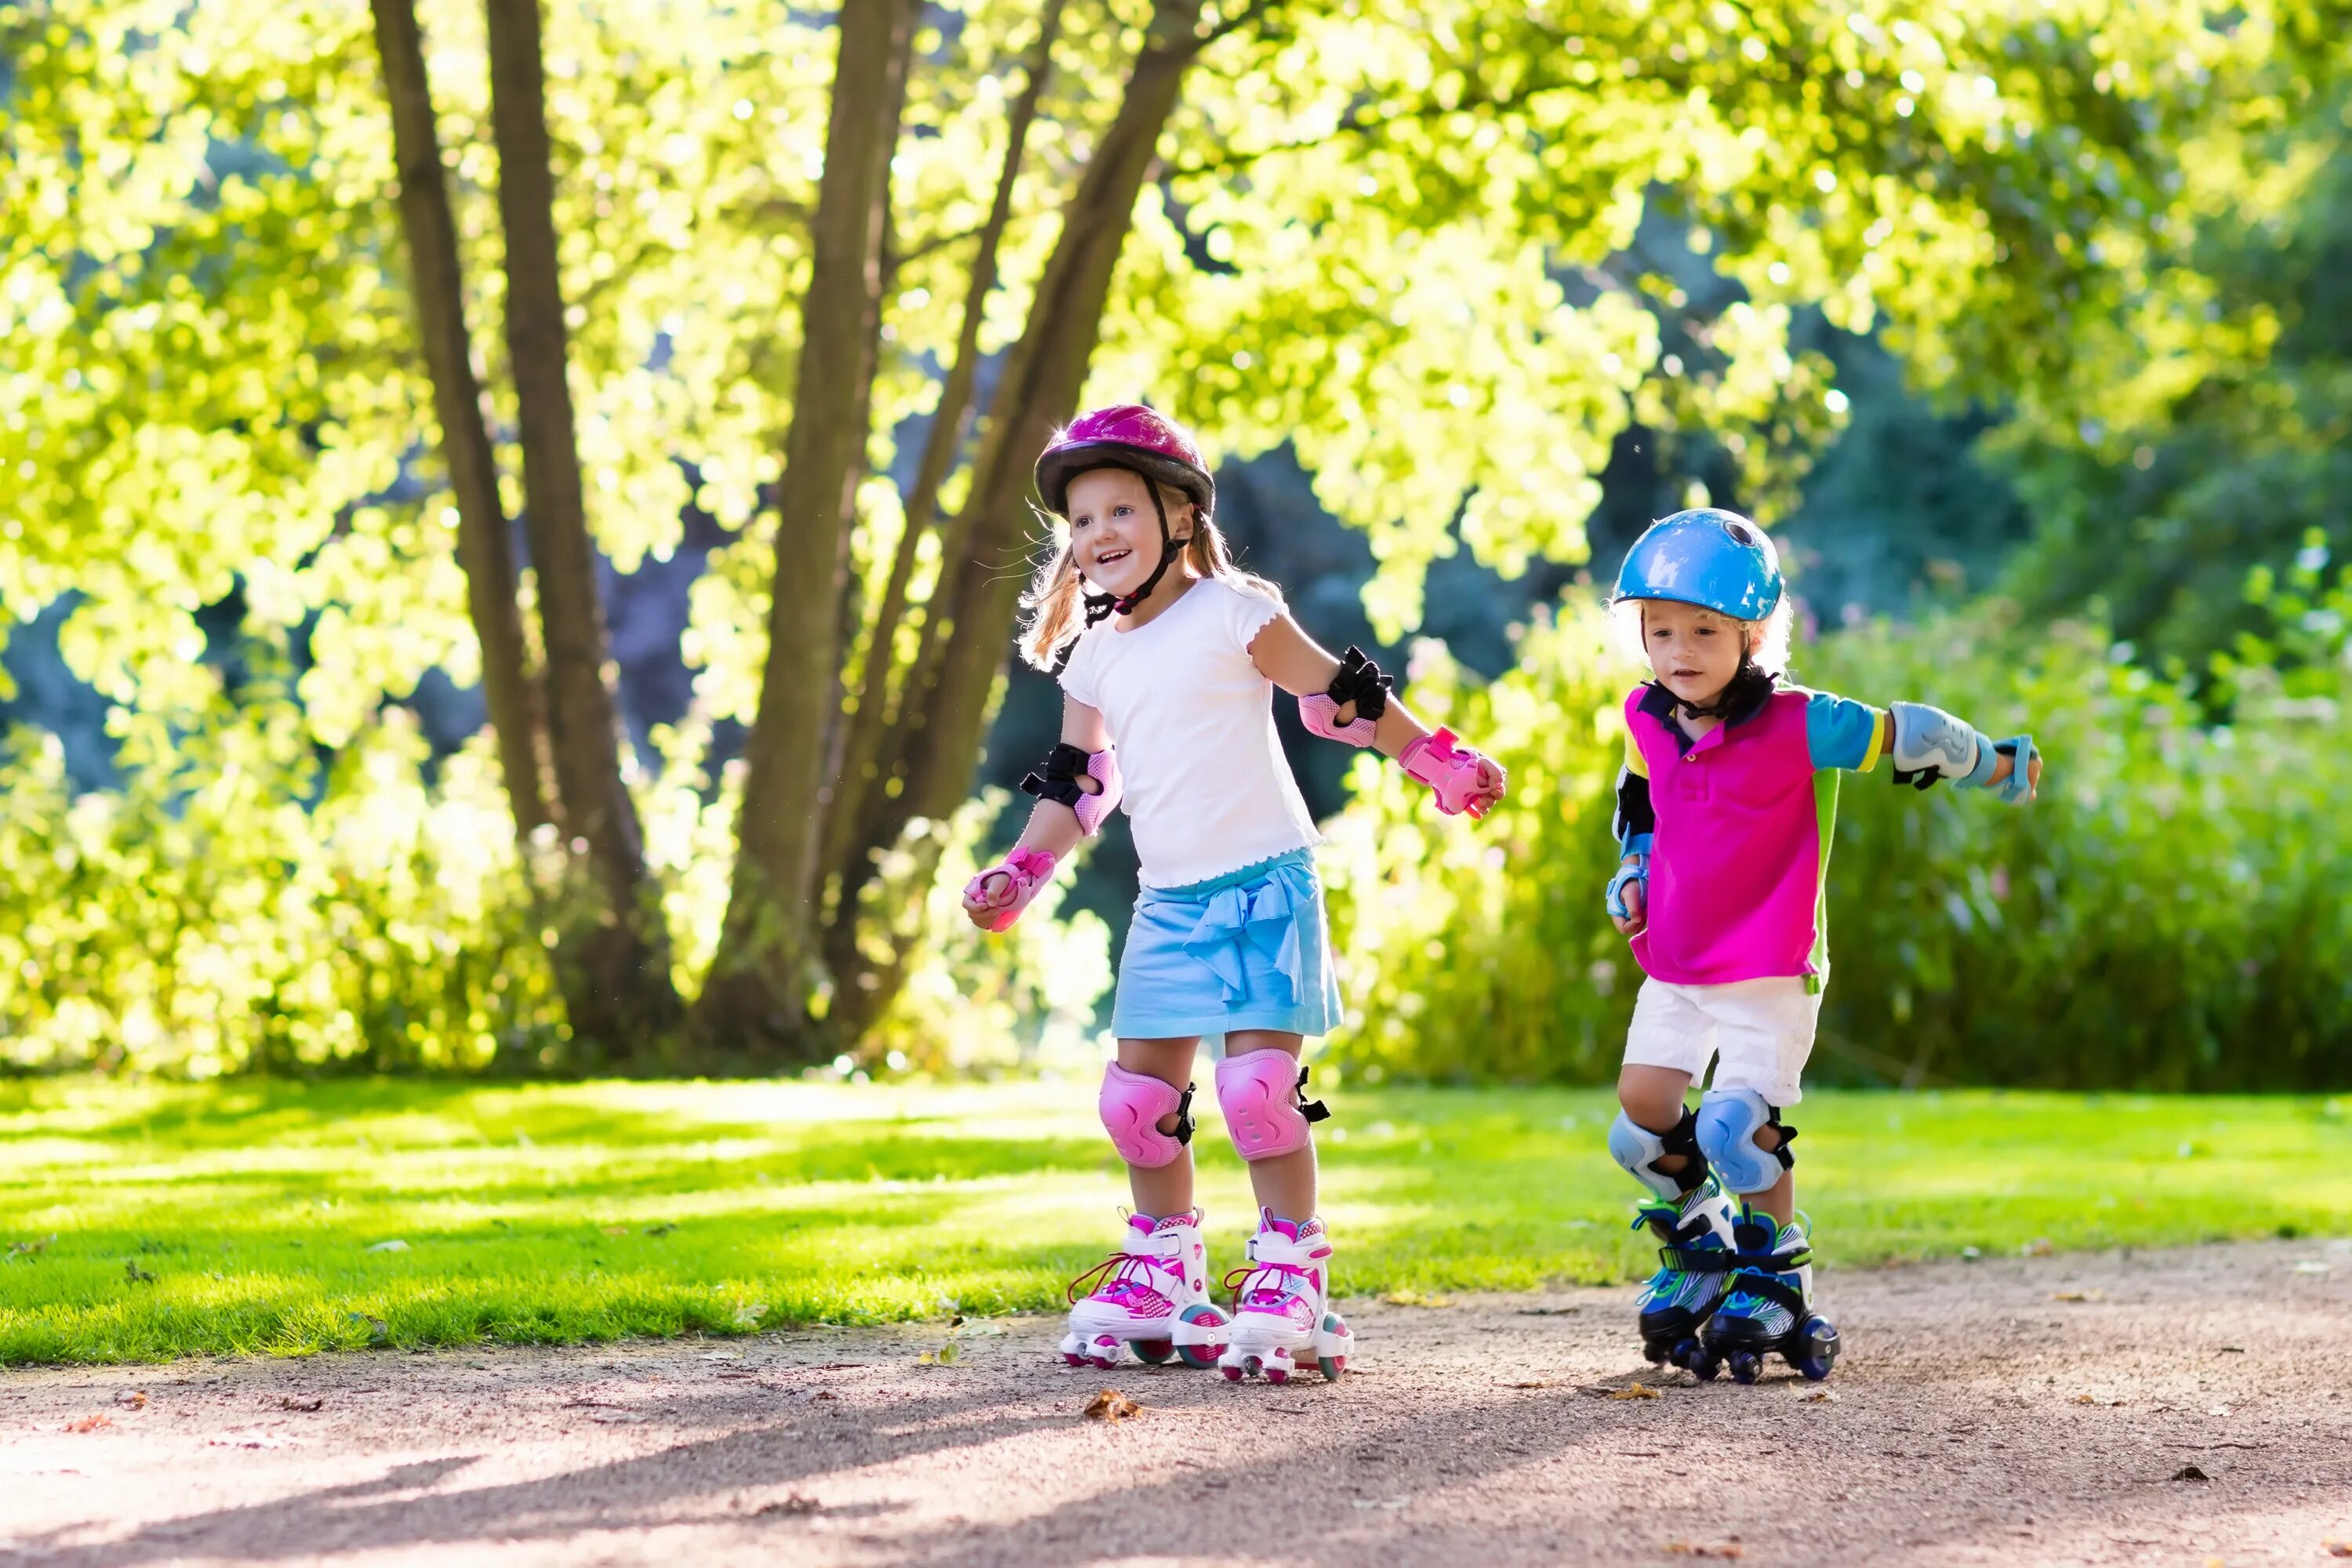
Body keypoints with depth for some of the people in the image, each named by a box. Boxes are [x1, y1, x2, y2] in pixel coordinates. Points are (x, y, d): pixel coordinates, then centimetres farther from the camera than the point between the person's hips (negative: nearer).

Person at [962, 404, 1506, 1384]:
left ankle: (1291, 1283, -10)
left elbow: (1341, 695, -1)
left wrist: (1439, 765, 1)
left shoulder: (1231, 615, -6)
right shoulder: (1092, 658, 11)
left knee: (1258, 1080, -17)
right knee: (1139, 1093, 6)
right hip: (1168, 900, 6)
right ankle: (1162, 1277, 22)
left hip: (1263, 883, -6)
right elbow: (1076, 788, 15)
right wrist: (1019, 874, 4)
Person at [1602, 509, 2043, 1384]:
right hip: (1675, 967, 6)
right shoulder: (1648, 721, 0)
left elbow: (1908, 737, -10)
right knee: (1643, 1114, 5)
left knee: (1739, 1128, -12)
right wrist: (1632, 874, 7)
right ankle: (1696, 1245, 29)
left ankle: (1775, 1280, 7)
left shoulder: (1796, 727, -20)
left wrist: (2000, 768, 1)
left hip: (1769, 969, -6)